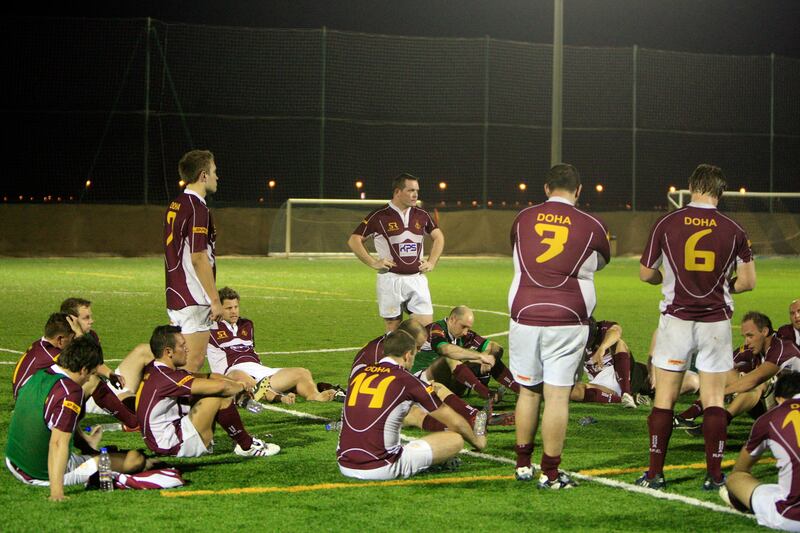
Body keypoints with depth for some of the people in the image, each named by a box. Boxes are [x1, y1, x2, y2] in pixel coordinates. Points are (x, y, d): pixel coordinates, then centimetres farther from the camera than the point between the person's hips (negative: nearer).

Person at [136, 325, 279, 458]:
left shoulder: (154, 371, 8)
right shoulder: (166, 378, -22)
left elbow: (208, 377, 14)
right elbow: (221, 387, -25)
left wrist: (235, 382, 2)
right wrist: (241, 387, -4)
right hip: (175, 447, -10)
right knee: (221, 396, -16)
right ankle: (247, 447, 1)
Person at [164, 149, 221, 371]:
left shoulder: (175, 206, 13)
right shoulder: (197, 209, -16)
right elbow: (198, 259, -21)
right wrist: (215, 300, -17)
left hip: (175, 296, 9)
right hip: (194, 299, -9)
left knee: (185, 361, 14)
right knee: (194, 362, -6)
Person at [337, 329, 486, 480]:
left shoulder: (359, 373, 12)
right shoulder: (407, 381, -2)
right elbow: (455, 422, 8)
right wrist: (477, 441, 28)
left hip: (344, 466, 6)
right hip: (380, 470, -6)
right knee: (455, 439, 4)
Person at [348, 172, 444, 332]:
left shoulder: (421, 215, 7)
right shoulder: (379, 216, -6)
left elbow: (438, 237, 22)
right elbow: (354, 240, -1)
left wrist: (431, 262, 10)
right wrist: (373, 263, -8)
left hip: (417, 279, 3)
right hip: (391, 280, -3)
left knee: (426, 327, -5)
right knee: (393, 329, 3)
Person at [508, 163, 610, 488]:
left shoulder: (522, 219, 5)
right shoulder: (591, 226, -1)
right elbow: (601, 263, 20)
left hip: (524, 318, 2)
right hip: (567, 322, -2)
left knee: (528, 391, 16)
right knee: (557, 396, 0)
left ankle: (523, 465, 23)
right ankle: (550, 474, 2)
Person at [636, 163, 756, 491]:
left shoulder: (666, 224, -4)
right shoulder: (733, 231, -3)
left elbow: (646, 274, 3)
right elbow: (748, 281, 0)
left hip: (676, 319, 0)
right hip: (716, 321, 0)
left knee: (664, 399, 6)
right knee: (713, 399, 5)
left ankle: (655, 474, 7)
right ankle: (714, 475, 5)